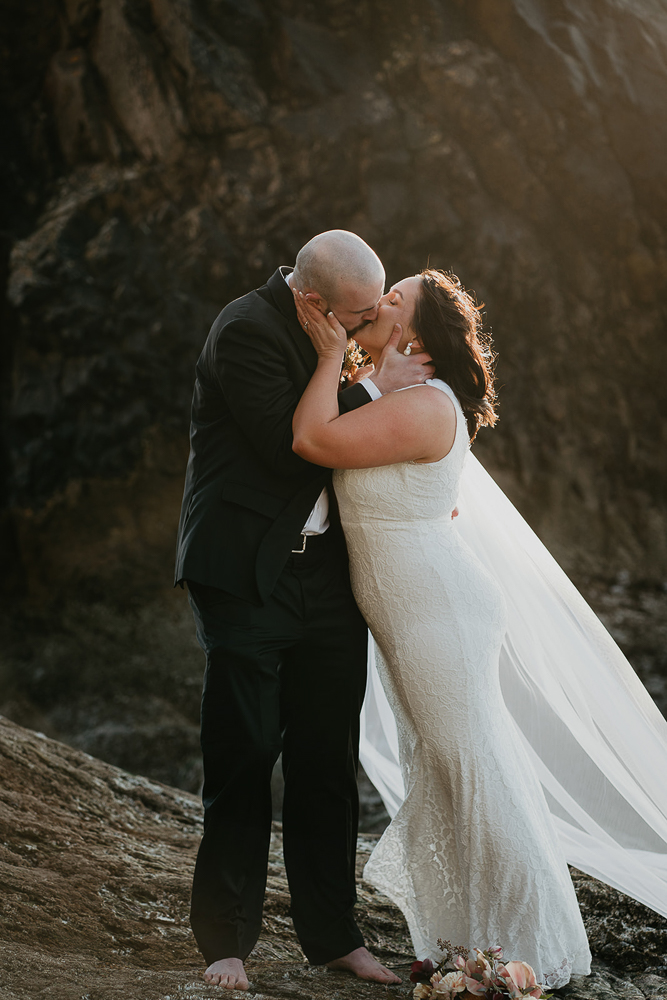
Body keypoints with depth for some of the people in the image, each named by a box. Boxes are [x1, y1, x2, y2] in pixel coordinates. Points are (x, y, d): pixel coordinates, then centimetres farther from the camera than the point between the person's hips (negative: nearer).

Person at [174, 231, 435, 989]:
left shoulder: (329, 331, 10)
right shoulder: (246, 330, -15)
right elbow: (291, 446, -21)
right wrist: (374, 387, -13)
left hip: (326, 576, 7)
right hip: (249, 578, -7)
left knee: (328, 761, 9)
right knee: (243, 757, 0)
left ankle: (331, 934, 20)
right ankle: (226, 940, 13)